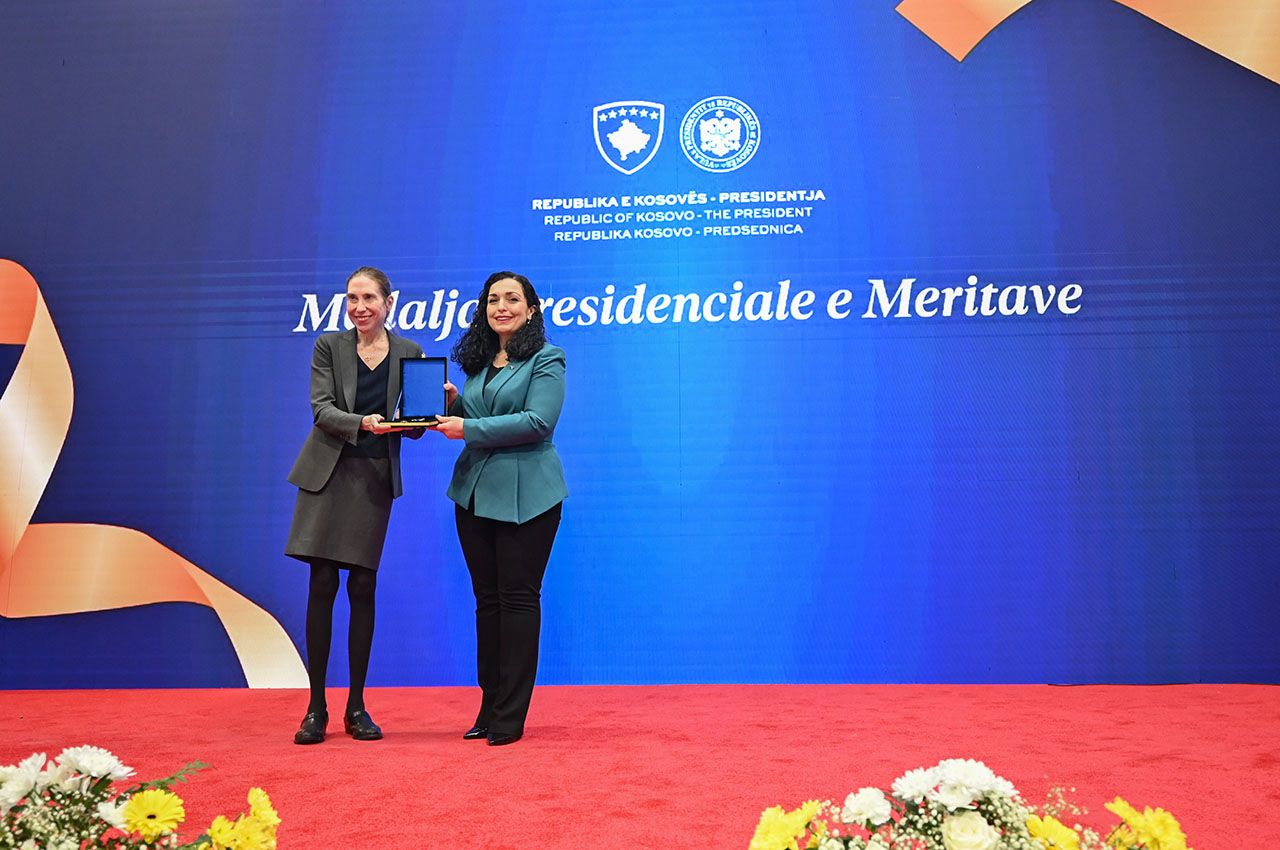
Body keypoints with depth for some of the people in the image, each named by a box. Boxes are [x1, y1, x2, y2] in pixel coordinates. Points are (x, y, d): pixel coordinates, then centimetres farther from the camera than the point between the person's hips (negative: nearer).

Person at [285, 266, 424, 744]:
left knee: (363, 588, 3)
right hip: (329, 473, -1)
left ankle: (356, 708, 12)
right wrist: (362, 422, -25)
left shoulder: (410, 354, 5)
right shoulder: (329, 347, 3)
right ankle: (316, 709, 6)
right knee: (322, 587, -3)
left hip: (375, 477, 1)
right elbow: (322, 408, -7)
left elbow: (414, 427, 4)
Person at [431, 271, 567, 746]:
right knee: (487, 600, 10)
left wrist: (469, 429, -18)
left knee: (518, 598, -2)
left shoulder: (545, 360, -4)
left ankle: (510, 716, 6)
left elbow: (537, 421, -17)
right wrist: (452, 404, 0)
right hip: (475, 493, 7)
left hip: (525, 497, -6)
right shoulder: (478, 363, 15)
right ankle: (489, 708, 20)